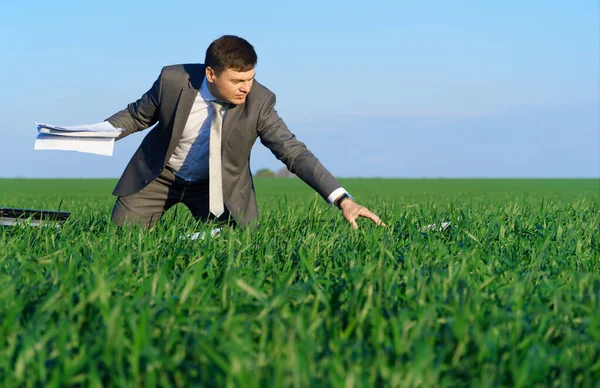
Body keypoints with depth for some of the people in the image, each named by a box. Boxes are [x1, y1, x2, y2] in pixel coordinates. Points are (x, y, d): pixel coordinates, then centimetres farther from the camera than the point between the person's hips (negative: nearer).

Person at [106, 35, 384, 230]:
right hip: (160, 175, 0)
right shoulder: (173, 80, -24)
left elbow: (294, 152, -25)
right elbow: (137, 115, -5)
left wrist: (342, 199, -36)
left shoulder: (259, 101, -24)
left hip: (219, 185, 0)